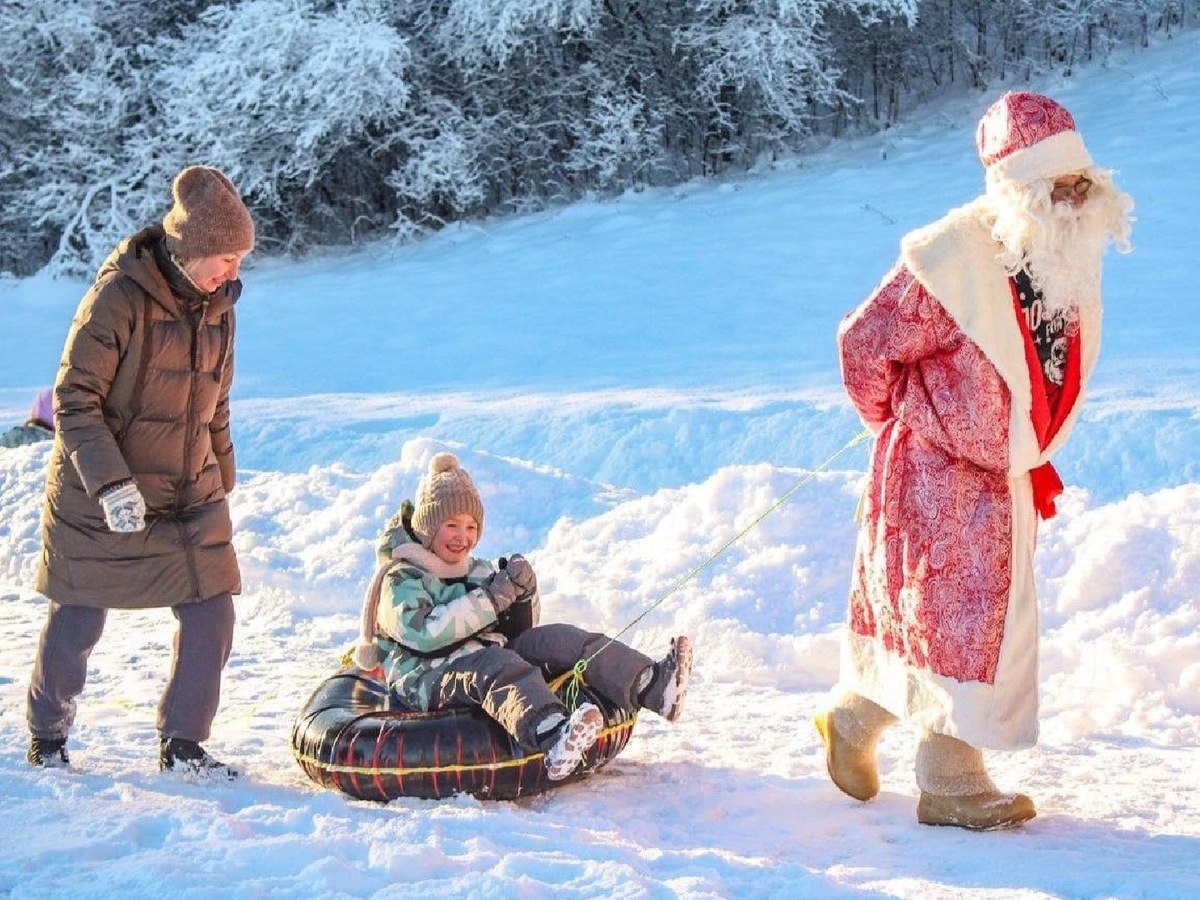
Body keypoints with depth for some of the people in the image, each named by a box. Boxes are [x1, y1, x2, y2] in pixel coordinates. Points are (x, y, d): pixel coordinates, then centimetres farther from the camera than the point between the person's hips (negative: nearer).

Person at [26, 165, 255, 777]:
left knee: (212, 616, -3)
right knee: (77, 622, 7)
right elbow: (74, 398, -17)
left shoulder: (216, 304, 4)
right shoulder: (120, 296, -17)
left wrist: (221, 482, 19)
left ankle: (182, 744, 11)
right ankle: (47, 738, 29)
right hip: (98, 498, -5)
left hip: (190, 497, 6)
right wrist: (110, 483, -25)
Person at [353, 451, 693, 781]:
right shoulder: (401, 579, 0)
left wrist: (523, 593, -2)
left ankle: (653, 685, -31)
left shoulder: (479, 571, 23)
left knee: (558, 639, -14)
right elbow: (422, 633, -19)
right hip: (429, 680, -7)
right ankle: (553, 738, -70)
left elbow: (519, 631, 21)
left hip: (487, 663, 7)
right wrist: (489, 601, -19)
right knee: (495, 664, -38)